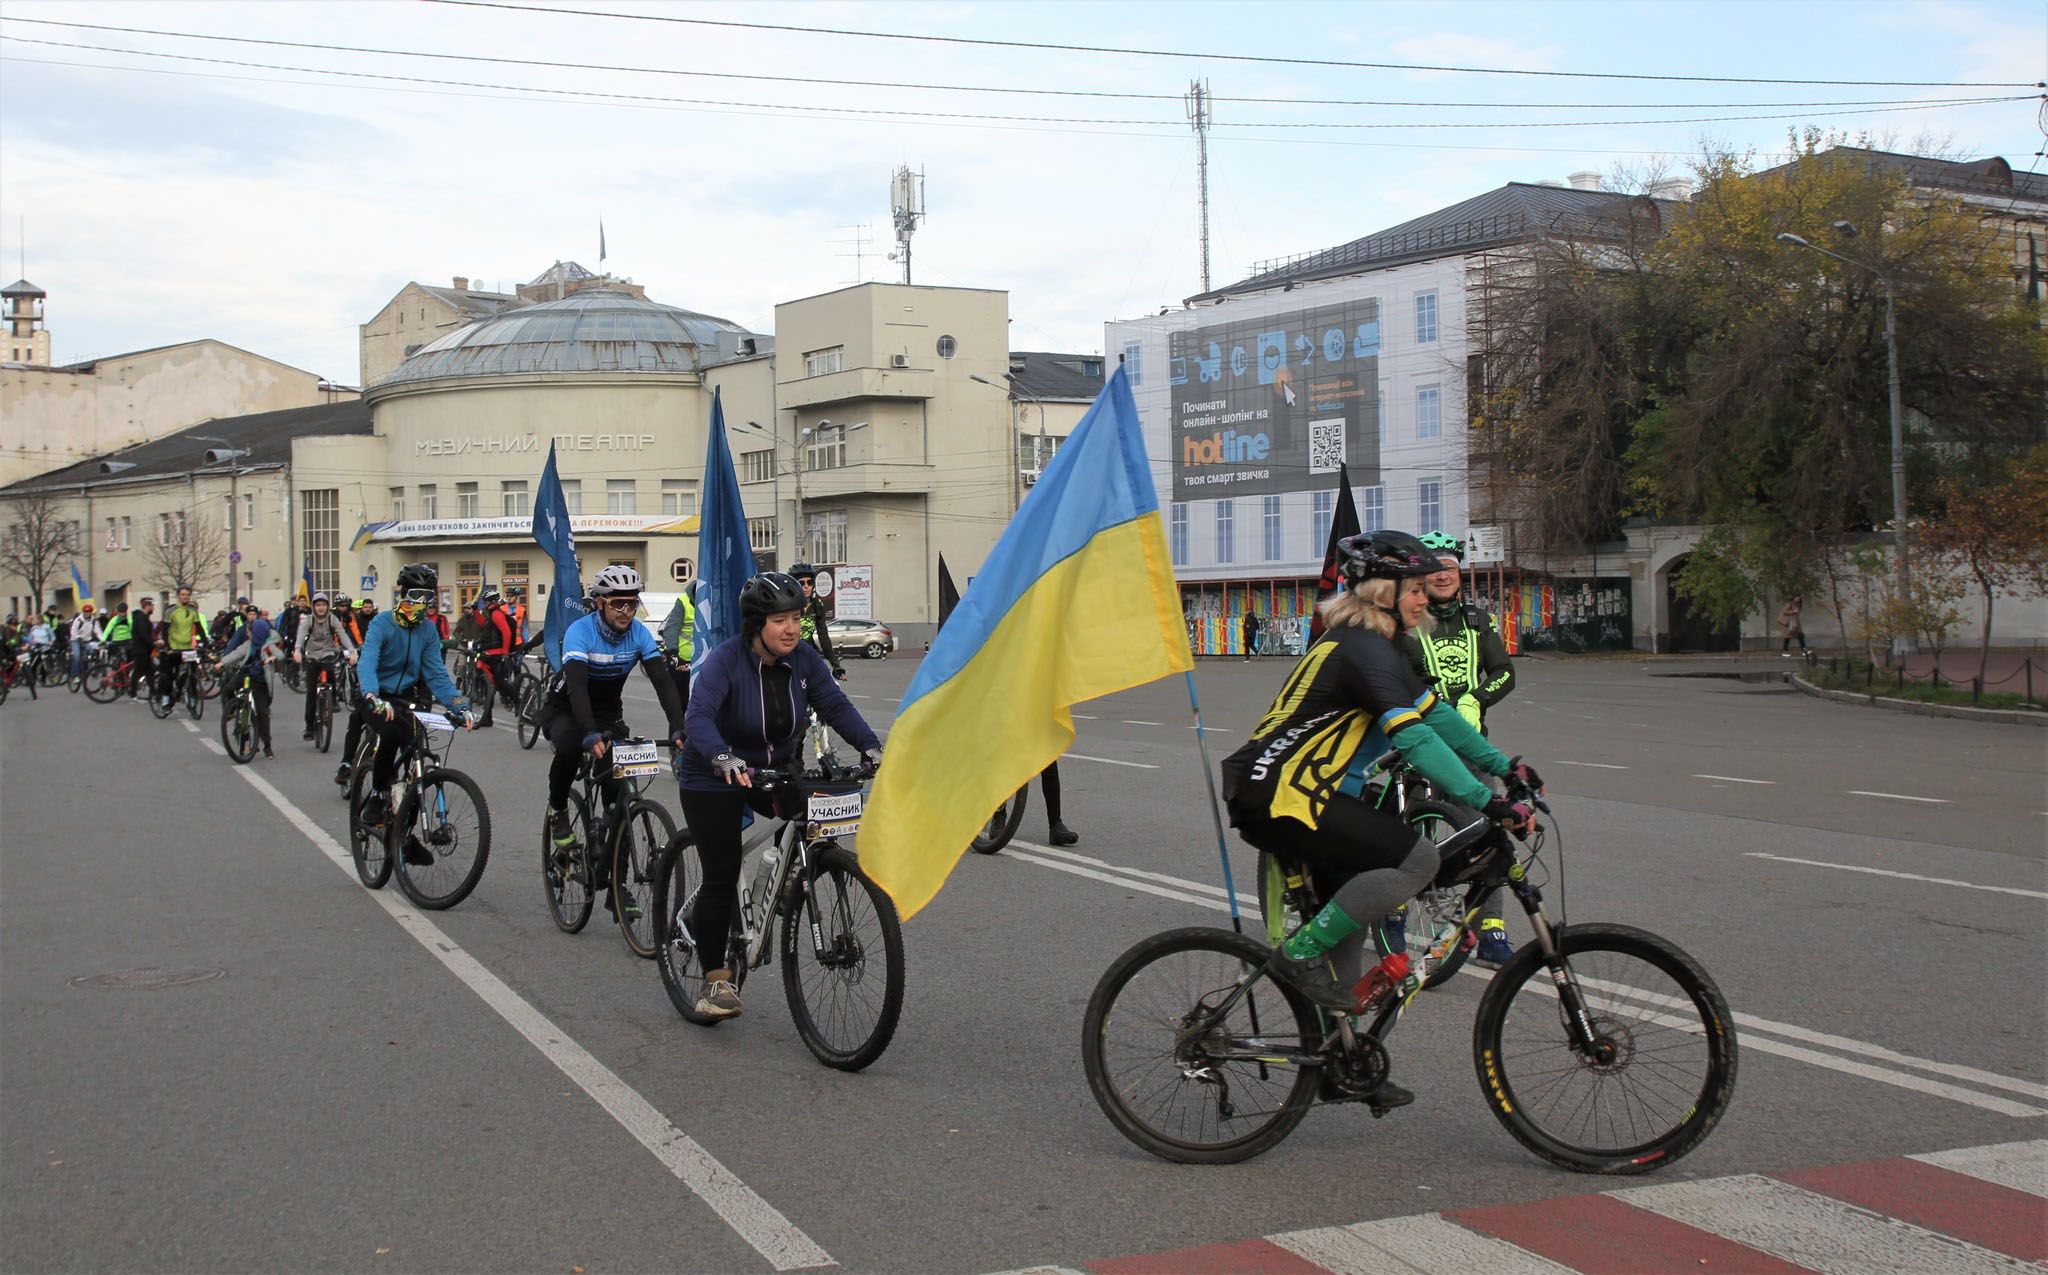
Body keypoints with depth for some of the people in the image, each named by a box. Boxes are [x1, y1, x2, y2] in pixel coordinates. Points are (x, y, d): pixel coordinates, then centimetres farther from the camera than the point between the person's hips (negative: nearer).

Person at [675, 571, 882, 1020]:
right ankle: (715, 981, 4)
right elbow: (698, 716, -37)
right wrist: (722, 758, -55)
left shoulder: (804, 659, -8)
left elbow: (835, 705, -13)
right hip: (714, 777, -5)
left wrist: (871, 746, -30)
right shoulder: (726, 660, -24)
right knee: (722, 876, -9)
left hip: (775, 770, 5)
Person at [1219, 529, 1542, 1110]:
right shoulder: (1365, 649, -15)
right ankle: (1301, 953, -9)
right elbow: (1412, 736, -26)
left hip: (1266, 792, 11)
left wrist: (1503, 765, 15)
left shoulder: (1366, 644, 18)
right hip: (1280, 798, -11)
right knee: (1417, 857, -17)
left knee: (1350, 907, 17)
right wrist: (1487, 802, -29)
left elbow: (1433, 712, 21)